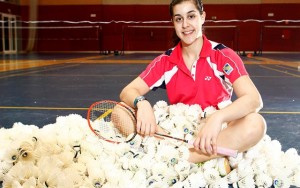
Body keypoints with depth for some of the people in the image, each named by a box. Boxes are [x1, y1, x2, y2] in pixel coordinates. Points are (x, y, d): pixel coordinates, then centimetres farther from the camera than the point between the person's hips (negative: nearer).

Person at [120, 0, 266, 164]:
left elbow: (253, 99, -19)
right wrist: (142, 104, -28)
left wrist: (217, 118, -39)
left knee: (255, 123, -32)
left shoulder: (223, 56, -6)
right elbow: (127, 93, -3)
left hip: (216, 134, -2)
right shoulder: (165, 61, 2)